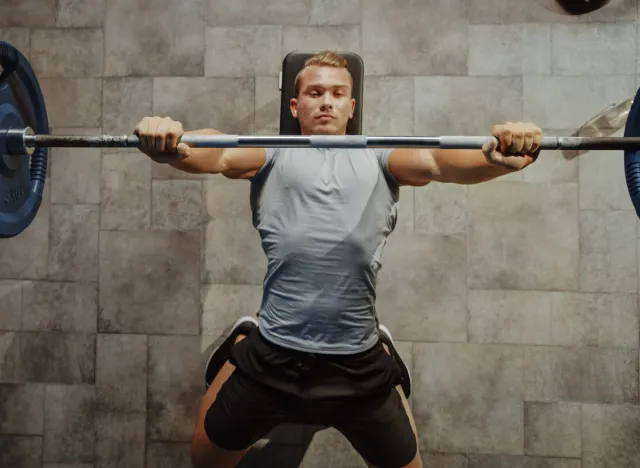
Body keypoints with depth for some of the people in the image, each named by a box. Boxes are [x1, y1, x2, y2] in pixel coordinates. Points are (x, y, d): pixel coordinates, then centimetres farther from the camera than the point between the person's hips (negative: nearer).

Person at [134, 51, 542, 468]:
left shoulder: (379, 159, 15)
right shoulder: (274, 155, 13)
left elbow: (437, 159, -4)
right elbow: (219, 155, -7)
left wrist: (496, 157, -26)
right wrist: (172, 147, -30)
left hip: (361, 363, 1)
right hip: (273, 356, 0)